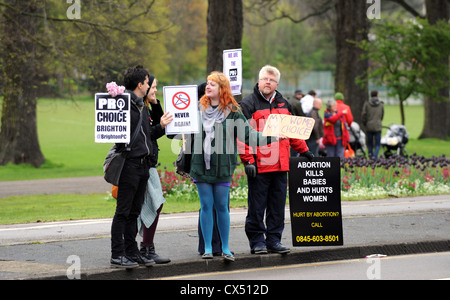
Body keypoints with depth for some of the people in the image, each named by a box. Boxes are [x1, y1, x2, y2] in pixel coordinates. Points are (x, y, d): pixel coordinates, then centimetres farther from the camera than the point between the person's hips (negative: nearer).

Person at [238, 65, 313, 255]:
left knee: (278, 205, 8)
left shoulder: (283, 104, 16)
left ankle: (274, 240, 15)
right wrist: (248, 160, -15)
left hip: (280, 164, 6)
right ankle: (257, 241, 7)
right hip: (258, 165, -6)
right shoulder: (248, 104, -3)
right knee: (257, 205, -1)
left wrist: (303, 150, 24)